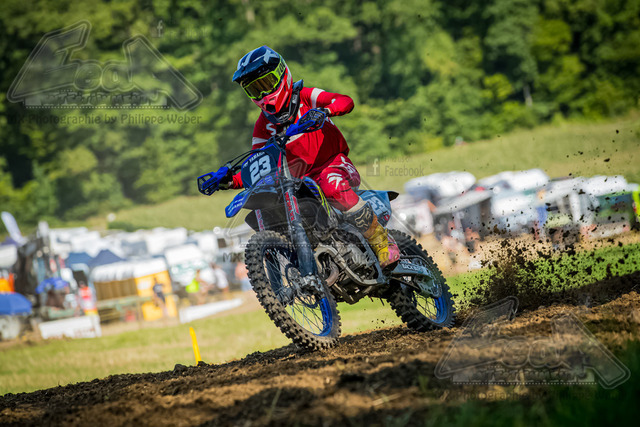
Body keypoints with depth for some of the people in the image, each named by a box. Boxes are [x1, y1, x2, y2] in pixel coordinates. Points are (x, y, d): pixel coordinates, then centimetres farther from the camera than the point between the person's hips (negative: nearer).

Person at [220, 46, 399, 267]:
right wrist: (232, 180, -9)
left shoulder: (306, 97, -1)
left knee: (332, 187, -39)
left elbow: (345, 101, -15)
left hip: (334, 163, -5)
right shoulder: (263, 125, 12)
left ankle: (382, 242, -33)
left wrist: (325, 110, -37)